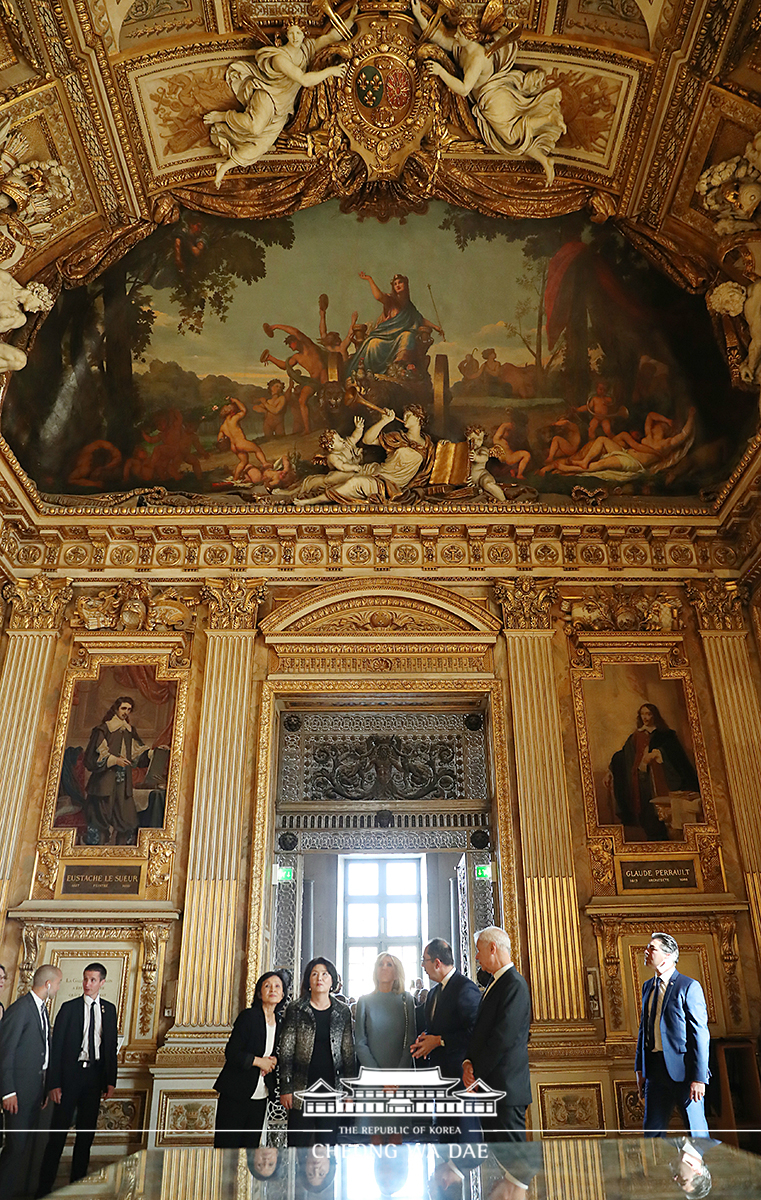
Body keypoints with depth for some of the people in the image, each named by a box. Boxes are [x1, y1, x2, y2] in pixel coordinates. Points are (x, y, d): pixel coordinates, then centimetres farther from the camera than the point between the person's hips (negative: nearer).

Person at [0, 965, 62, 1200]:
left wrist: (44, 1088, 15)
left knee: (24, 1145, 14)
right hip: (19, 1090, -9)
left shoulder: (42, 1010, 11)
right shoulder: (20, 1009, -17)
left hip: (35, 1089, 9)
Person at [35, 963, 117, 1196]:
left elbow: (112, 1046, 9)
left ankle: (78, 1181, 22)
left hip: (95, 1075, 3)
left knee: (87, 1133, 10)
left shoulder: (109, 1009, 5)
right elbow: (56, 1047, -5)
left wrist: (111, 1081, 3)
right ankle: (44, 1186, 11)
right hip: (71, 1074, -3)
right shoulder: (69, 1008, -4)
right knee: (59, 1131, -2)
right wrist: (53, 1084, -10)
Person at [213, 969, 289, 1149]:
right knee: (227, 1143, -3)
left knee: (251, 1144, 7)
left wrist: (274, 1060, -1)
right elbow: (231, 1053, -12)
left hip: (260, 1097, 5)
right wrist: (259, 1061, -12)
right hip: (235, 1094, -5)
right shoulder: (248, 1016, -10)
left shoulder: (280, 1022, 8)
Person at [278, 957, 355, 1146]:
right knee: (299, 1142, 1)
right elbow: (286, 1052, 1)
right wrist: (286, 1088, -5)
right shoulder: (296, 1010, 1)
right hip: (303, 1087, -1)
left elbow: (349, 1053, 8)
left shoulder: (342, 1012, 6)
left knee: (328, 1141, 5)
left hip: (332, 1087, 1)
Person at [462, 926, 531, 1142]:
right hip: (488, 1090, 9)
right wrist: (468, 1062, -1)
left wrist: (476, 1074, -13)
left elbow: (503, 1038, -20)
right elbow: (480, 1032, 16)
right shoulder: (494, 984, 17)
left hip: (506, 1089, -9)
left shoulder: (514, 984, -15)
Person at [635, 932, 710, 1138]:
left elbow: (700, 1035, -11)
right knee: (653, 1130, 10)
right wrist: (639, 1068, 12)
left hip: (683, 1069, -6)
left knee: (697, 1132, 3)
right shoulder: (647, 987, 13)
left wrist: (699, 1077, -15)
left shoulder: (689, 986, -8)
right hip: (655, 1069, 6)